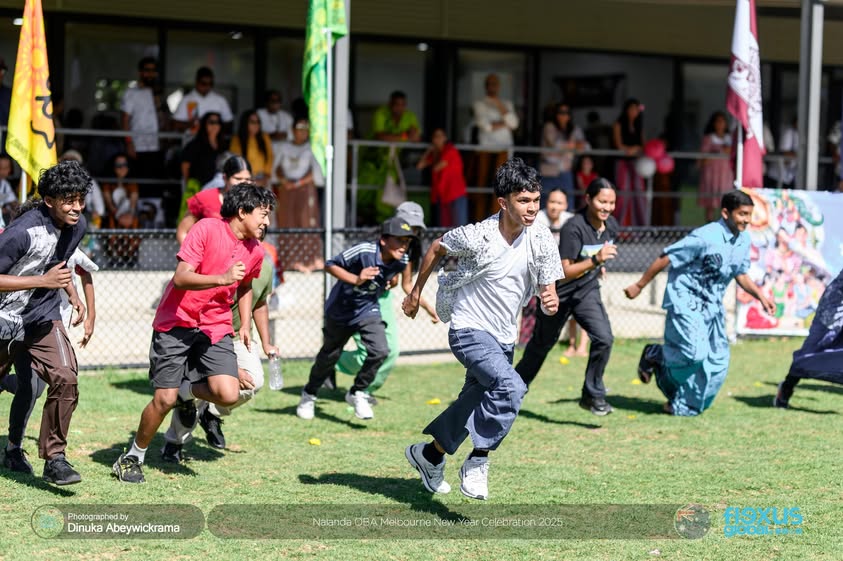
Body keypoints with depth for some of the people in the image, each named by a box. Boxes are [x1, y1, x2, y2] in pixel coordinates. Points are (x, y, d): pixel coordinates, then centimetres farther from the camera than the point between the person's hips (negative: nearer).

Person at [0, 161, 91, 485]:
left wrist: (72, 294, 17)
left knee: (65, 378, -18)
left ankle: (54, 459, -10)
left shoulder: (77, 226, -2)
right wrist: (43, 281, -28)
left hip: (44, 320, 4)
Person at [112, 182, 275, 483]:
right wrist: (222, 278, -34)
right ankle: (134, 456, 17)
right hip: (177, 322, -4)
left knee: (229, 395, -18)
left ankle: (187, 390, 15)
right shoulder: (207, 229, -14)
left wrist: (245, 325, 14)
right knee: (164, 399, -8)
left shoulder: (255, 252, 4)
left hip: (216, 328, 5)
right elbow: (180, 278, -21)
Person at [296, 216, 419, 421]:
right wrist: (356, 279, -35)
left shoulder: (401, 261, -15)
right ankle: (309, 394, 41)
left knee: (380, 351, -20)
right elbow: (330, 265, -25)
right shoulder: (364, 251, -31)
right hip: (341, 310, -3)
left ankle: (357, 393, 4)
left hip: (368, 310, 3)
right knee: (329, 356, 14)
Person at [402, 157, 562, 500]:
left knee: (475, 404, 18)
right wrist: (416, 293, 9)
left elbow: (547, 289, -3)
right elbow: (436, 249, -1)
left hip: (503, 338, 6)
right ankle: (478, 463, -16)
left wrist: (550, 302, -28)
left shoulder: (540, 239, -8)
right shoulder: (477, 236, -20)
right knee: (511, 387, -29)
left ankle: (430, 454, 43)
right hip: (469, 330, -6)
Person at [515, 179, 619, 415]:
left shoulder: (610, 225, -7)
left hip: (587, 291, 5)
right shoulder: (574, 228, -29)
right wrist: (595, 260, -42)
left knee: (604, 338, -18)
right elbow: (565, 272, -33)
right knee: (541, 344, 15)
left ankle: (592, 395, -3)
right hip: (559, 293, -4)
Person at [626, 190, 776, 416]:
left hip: (711, 305, 8)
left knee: (717, 362, 4)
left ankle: (683, 406, 19)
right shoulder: (705, 237, -22)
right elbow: (666, 258, -16)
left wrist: (760, 295, 1)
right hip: (686, 301, -8)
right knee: (695, 351, -24)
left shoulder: (743, 240, 2)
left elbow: (740, 274, 16)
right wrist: (639, 286, -12)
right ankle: (654, 355, 6)